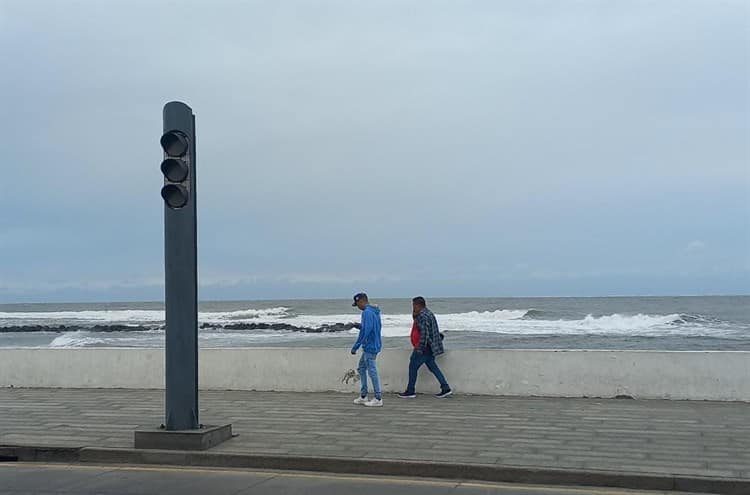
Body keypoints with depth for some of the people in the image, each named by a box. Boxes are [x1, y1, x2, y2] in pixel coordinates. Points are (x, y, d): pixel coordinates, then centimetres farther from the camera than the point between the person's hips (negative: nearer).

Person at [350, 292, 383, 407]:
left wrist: (355, 347, -18)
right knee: (361, 368, 18)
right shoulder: (375, 312, 12)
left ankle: (378, 398, 2)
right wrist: (360, 325, 14)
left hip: (370, 347, -10)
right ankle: (363, 396, 22)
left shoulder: (367, 312, -18)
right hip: (369, 347, 10)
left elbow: (365, 331, -23)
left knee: (372, 371, -4)